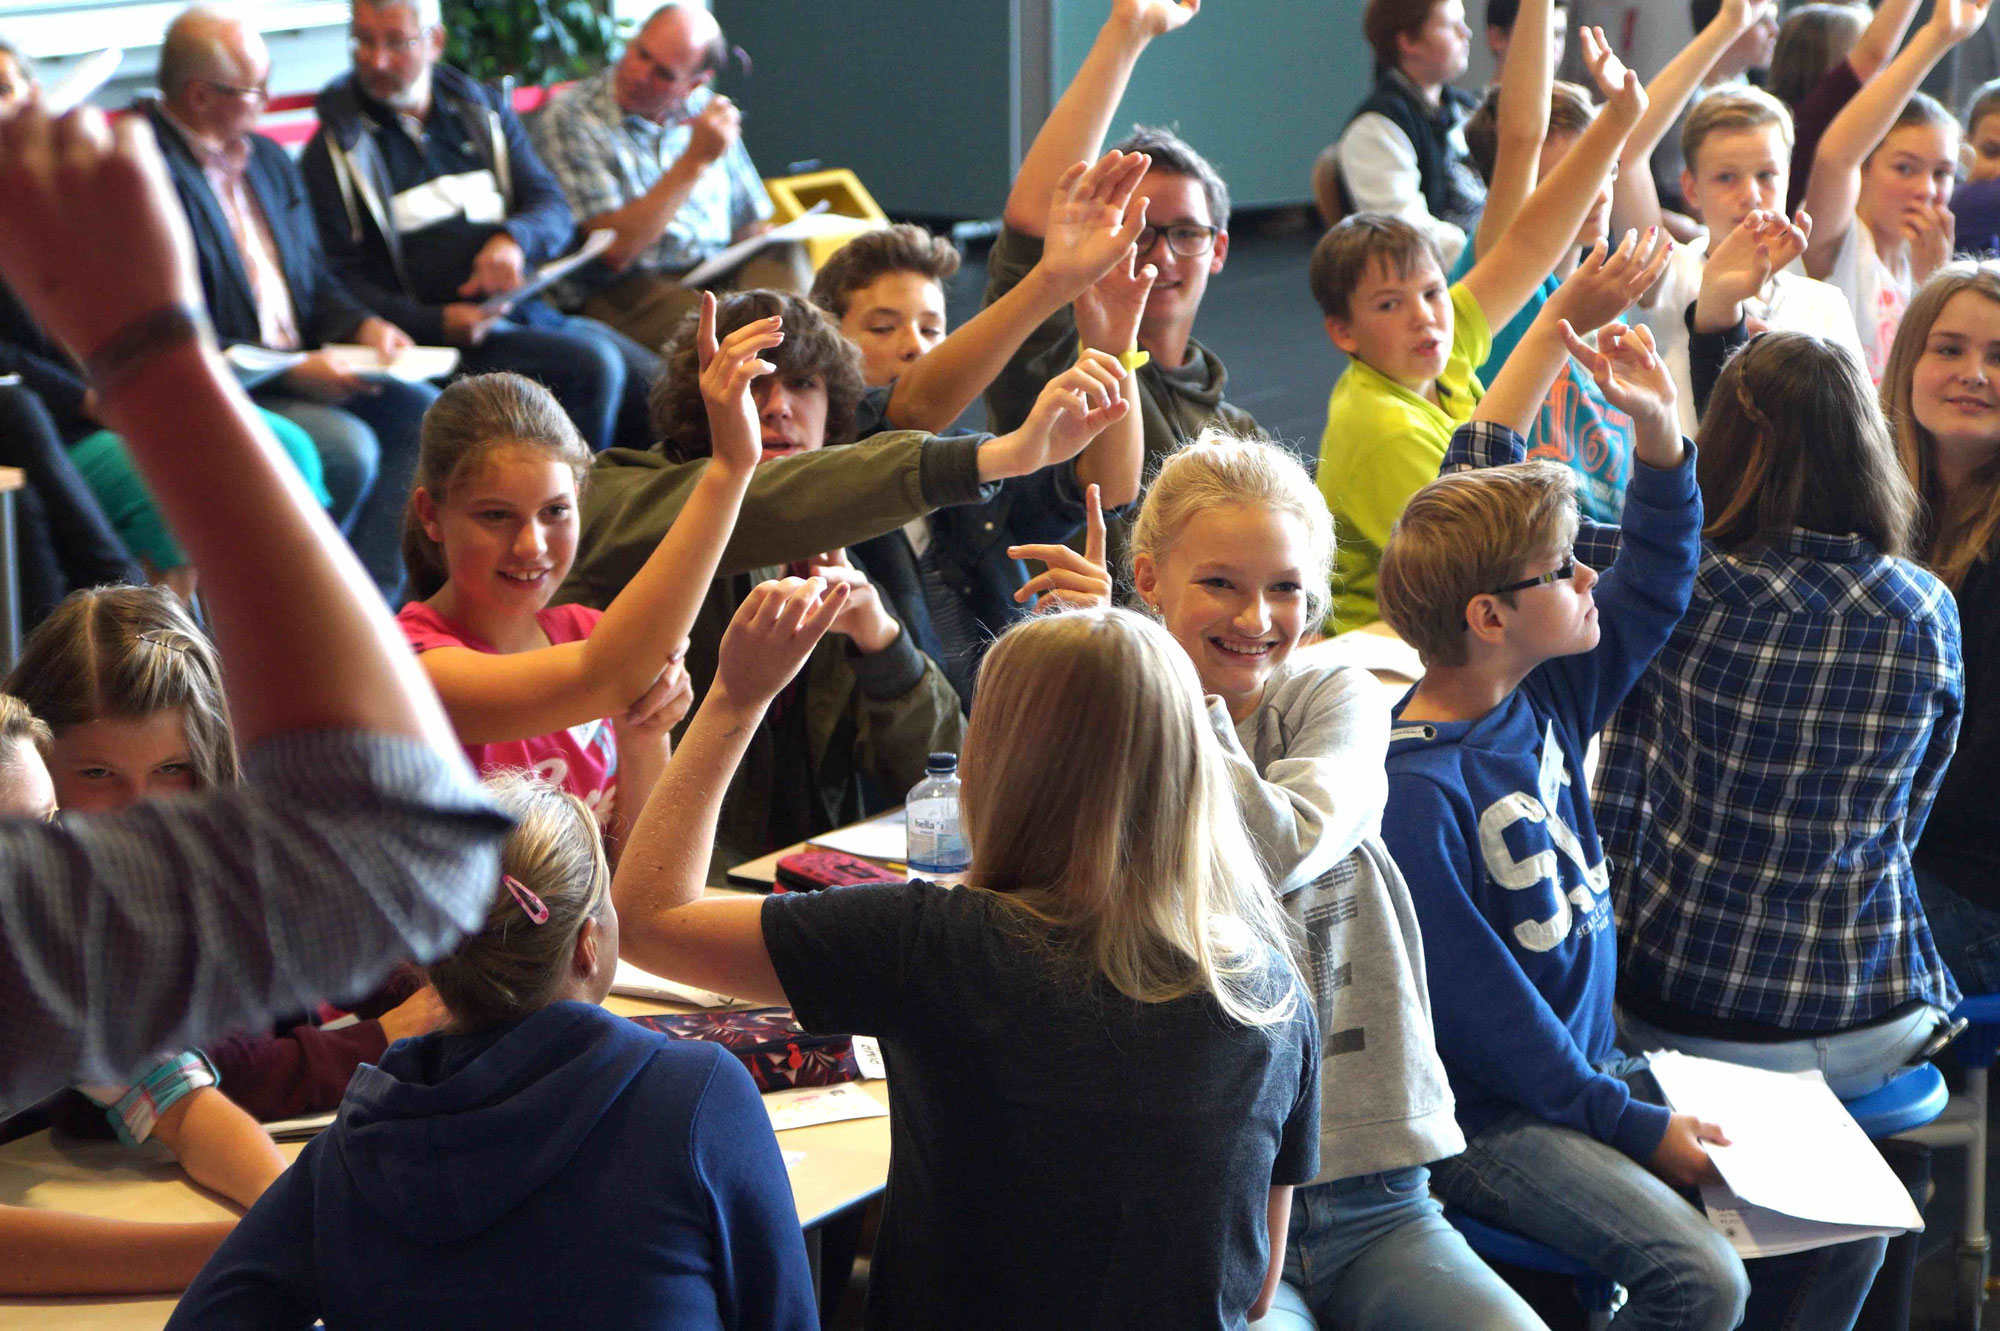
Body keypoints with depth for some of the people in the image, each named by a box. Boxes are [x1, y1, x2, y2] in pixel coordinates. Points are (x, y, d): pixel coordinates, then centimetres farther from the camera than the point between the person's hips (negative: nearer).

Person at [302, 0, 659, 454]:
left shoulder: (485, 110, 17)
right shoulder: (332, 152, 4)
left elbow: (554, 206, 12)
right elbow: (340, 279, -2)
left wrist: (513, 239, -13)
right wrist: (438, 323, -17)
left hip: (530, 310, 5)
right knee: (592, 366, -29)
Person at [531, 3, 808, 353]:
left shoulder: (703, 111, 15)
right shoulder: (566, 118, -5)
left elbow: (751, 225, 20)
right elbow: (614, 250, -15)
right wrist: (696, 160, -15)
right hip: (625, 289, -6)